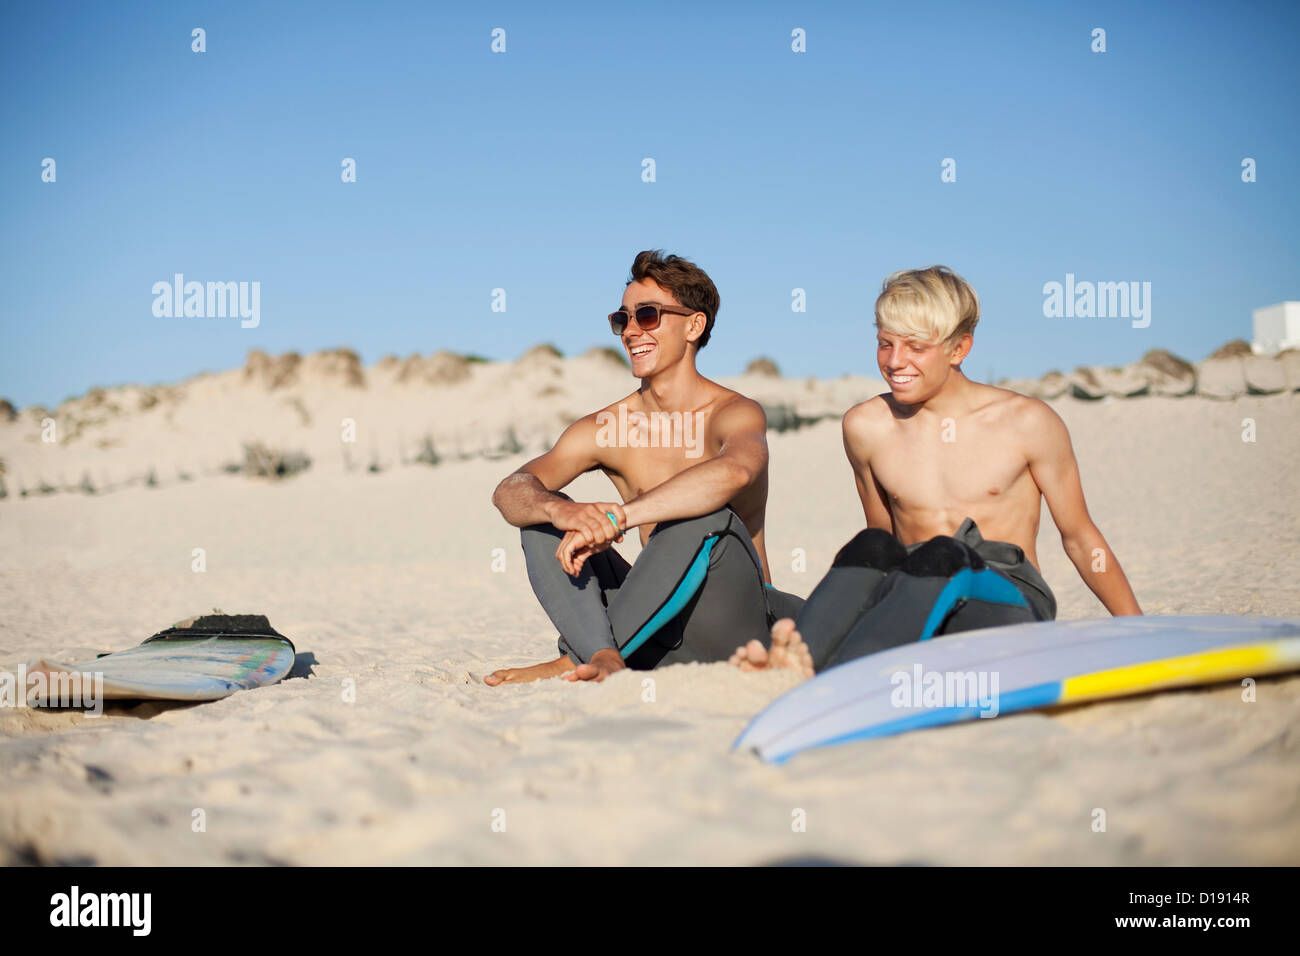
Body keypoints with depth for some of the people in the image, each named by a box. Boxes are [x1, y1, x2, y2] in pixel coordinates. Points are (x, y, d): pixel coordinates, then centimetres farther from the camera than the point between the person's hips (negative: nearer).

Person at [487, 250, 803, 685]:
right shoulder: (604, 429, 5)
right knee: (541, 514, -7)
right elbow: (509, 490, -8)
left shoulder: (735, 414, -9)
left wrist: (613, 518, -38)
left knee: (705, 513, -30)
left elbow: (735, 470, -35)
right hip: (658, 638, 4)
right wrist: (560, 510, -33)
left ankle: (575, 660, -22)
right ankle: (602, 658, -30)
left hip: (728, 632, -4)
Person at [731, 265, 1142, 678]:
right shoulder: (865, 426, 7)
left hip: (1008, 601, -2)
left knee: (941, 556, -35)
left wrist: (1138, 631, 9)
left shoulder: (1027, 422, 1)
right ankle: (788, 665, -57)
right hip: (915, 603, 2)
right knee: (872, 548, -32)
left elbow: (1078, 535, 9)